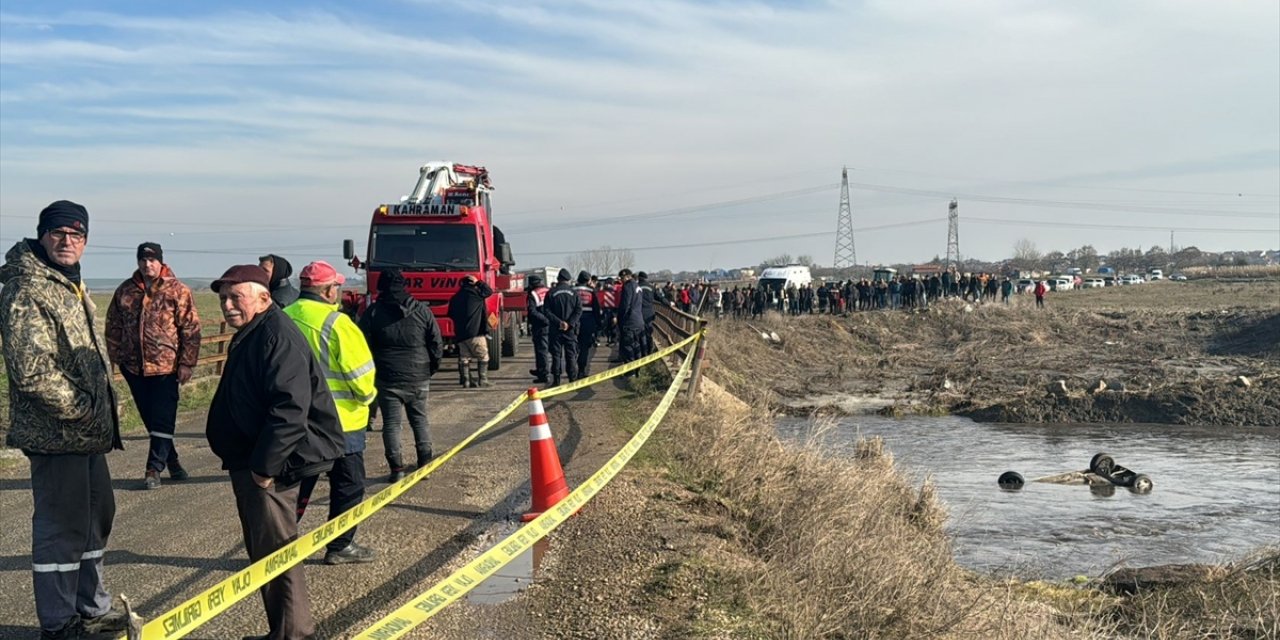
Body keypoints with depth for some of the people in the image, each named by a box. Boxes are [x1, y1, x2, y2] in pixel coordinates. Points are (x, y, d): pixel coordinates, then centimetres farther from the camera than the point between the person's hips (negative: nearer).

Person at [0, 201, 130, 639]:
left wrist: (101, 411, 12)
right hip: (57, 435, -10)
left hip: (87, 433, 10)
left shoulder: (72, 286, 15)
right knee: (61, 528, -1)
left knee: (97, 515, 20)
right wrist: (80, 410, -17)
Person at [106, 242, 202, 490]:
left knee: (162, 419, -4)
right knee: (149, 418, 11)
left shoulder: (177, 290, -5)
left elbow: (191, 329, -6)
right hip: (134, 366, 4)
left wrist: (187, 363, -9)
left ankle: (154, 468, 1)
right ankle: (170, 460, 25)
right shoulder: (125, 290, 7)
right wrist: (115, 356, 8)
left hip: (165, 366, -4)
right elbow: (113, 326, 14)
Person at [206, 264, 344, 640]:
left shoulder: (276, 336, -19)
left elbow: (290, 408, -28)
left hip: (270, 467, -11)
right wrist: (251, 463, 18)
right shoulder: (249, 336, 15)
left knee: (274, 551, -3)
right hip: (250, 461, 11)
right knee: (264, 550, 18)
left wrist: (264, 465, -25)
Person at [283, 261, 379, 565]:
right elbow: (361, 371, -17)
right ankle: (340, 547, 15)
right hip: (340, 420, -6)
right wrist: (367, 395, 2)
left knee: (297, 483, 18)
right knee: (348, 485, 8)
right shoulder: (336, 322, -19)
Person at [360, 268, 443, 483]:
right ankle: (425, 462, 15)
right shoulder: (421, 310, 0)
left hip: (387, 378, -2)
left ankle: (396, 468, 0)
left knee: (391, 422, 4)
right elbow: (437, 343, 2)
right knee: (420, 419, 15)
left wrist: (370, 372, 10)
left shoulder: (373, 312, -4)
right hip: (418, 377, 2)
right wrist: (432, 367, 15)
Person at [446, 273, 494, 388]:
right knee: (483, 356, 3)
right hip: (476, 332, -5)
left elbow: (451, 314, 19)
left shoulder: (455, 298, 13)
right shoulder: (475, 293, -4)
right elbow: (489, 290, 10)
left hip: (460, 333, 6)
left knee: (464, 357, 8)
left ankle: (466, 380, 4)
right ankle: (483, 380, -3)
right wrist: (478, 282, 17)